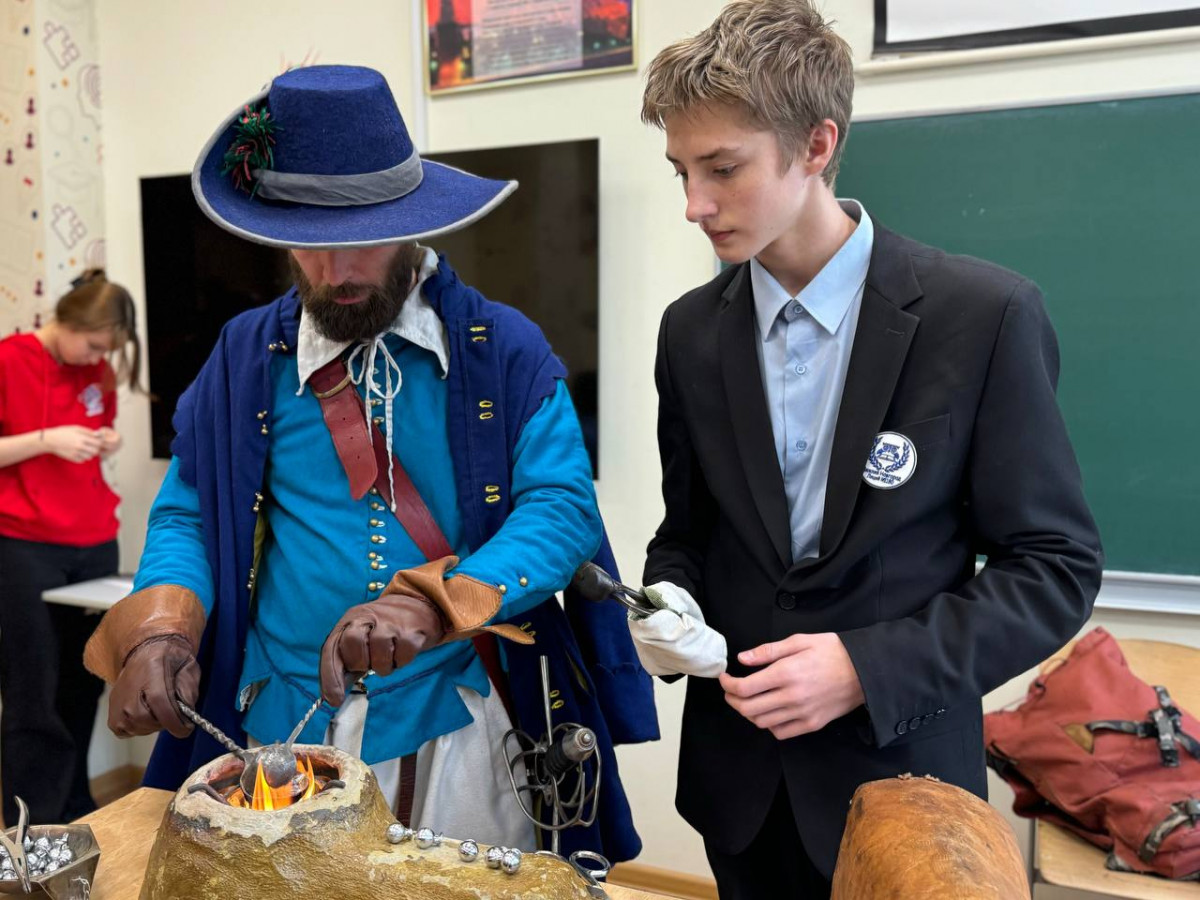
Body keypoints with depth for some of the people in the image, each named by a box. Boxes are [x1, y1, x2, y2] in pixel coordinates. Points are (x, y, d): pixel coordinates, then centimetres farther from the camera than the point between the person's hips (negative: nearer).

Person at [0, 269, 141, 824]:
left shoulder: (98, 370, 10)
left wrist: (109, 441, 1)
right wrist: (47, 438, -18)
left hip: (95, 544, 5)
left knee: (83, 689, 10)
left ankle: (73, 810, 24)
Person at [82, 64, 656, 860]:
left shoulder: (504, 349, -6)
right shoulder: (247, 355, 2)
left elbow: (564, 508, -13)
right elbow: (187, 513, 6)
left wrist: (432, 601, -29)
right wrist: (160, 629, -14)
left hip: (458, 731, -1)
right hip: (283, 730, 2)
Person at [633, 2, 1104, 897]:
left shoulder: (986, 315, -14)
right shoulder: (691, 330, -1)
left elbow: (1057, 564, -10)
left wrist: (870, 667, -19)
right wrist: (668, 602, -12)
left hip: (899, 768, -3)